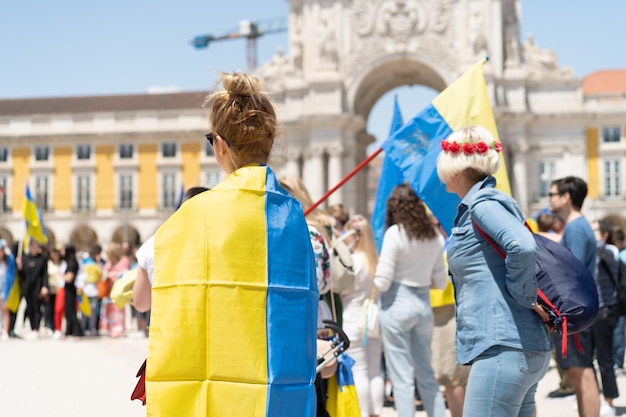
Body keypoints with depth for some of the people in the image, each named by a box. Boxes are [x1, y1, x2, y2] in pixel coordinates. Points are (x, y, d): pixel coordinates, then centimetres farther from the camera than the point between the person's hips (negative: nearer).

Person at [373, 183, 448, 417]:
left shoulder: (394, 233, -11)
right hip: (424, 304, 6)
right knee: (426, 374, 16)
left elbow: (383, 282, -13)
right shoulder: (434, 236, 6)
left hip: (397, 304, -6)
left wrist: (370, 280, 7)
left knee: (402, 376, 0)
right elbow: (440, 282, 11)